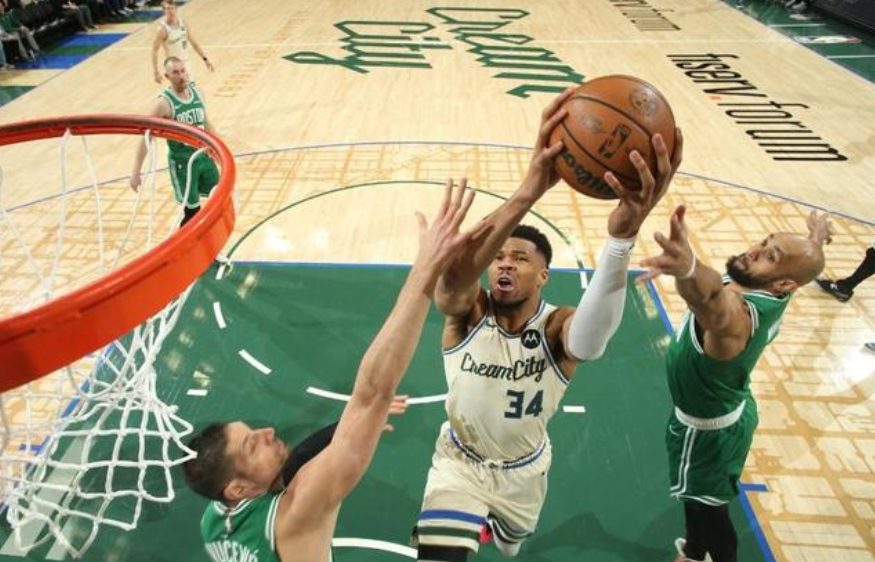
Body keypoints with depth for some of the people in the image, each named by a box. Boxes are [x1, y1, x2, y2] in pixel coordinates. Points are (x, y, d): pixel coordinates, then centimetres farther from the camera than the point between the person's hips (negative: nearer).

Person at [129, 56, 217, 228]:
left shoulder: (197, 92, 0)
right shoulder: (163, 103, -17)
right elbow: (145, 138, -15)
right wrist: (136, 172, -18)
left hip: (204, 156, 6)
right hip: (182, 162, -6)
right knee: (192, 211, -2)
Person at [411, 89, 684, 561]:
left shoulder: (558, 328, -28)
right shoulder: (467, 311, -27)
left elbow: (593, 336, -53)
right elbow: (453, 273, -51)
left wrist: (622, 235, -72)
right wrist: (526, 194, -67)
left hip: (523, 469, 1)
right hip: (460, 461, -1)